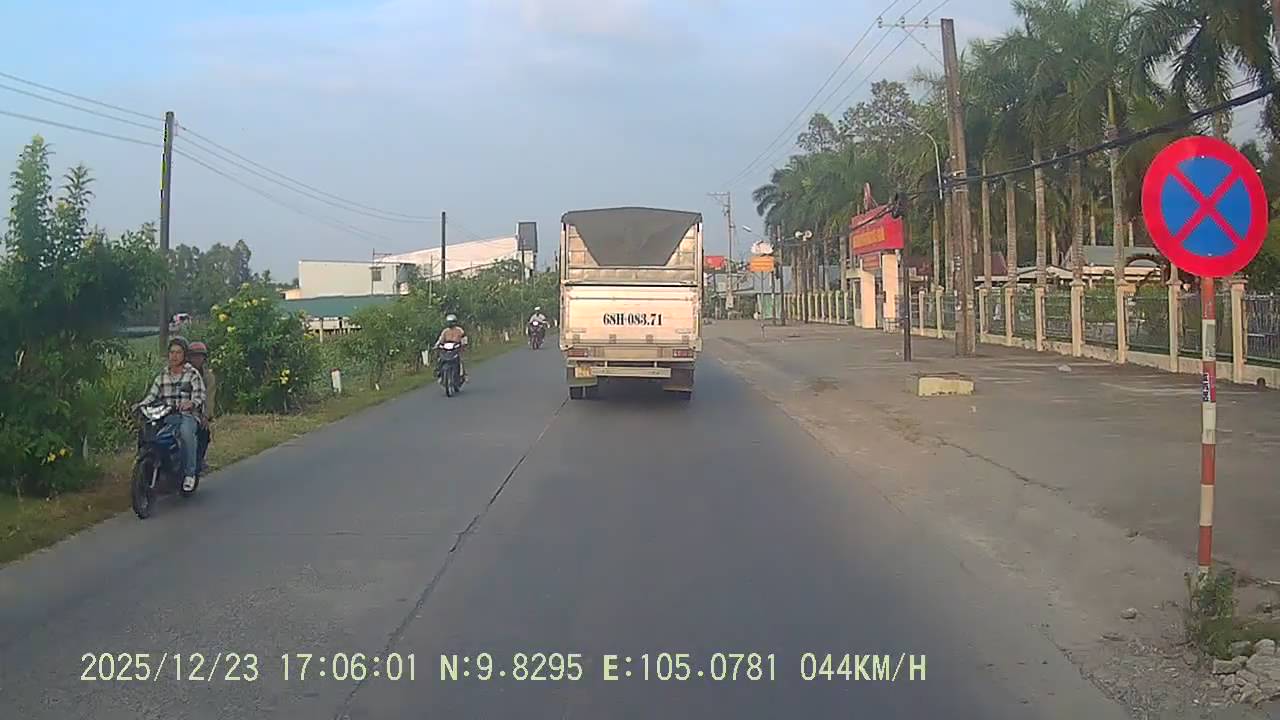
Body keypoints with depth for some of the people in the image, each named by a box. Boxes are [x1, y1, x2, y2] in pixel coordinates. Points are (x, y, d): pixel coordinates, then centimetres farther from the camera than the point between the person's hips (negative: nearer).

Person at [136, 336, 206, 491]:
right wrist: (141, 405, -9)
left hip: (187, 416, -4)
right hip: (166, 417, 4)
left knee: (186, 431, -38)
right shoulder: (162, 375, 18)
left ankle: (190, 473, -28)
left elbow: (199, 397, -6)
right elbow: (152, 395, 11)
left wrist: (191, 403, -28)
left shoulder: (193, 374, 5)